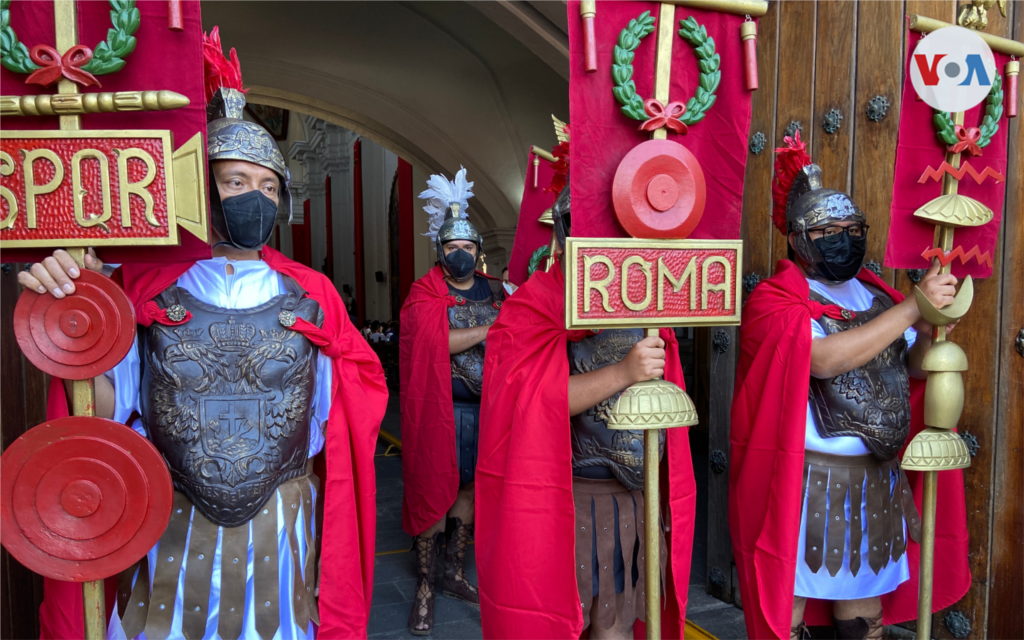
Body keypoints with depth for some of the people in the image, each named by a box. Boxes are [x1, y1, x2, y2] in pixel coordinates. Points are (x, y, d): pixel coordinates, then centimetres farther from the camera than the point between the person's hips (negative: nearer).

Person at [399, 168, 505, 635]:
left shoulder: (495, 290, 9)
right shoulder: (425, 293, -5)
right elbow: (435, 340, -21)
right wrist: (489, 330, -19)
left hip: (485, 408, 5)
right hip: (440, 409, -5)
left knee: (467, 488, 13)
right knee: (433, 491, -1)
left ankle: (454, 574, 28)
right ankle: (425, 587, 11)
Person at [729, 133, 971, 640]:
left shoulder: (872, 292, 8)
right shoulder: (773, 299, -11)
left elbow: (914, 366, 11)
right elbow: (826, 359, -27)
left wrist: (931, 330, -11)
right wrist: (912, 306, -23)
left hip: (875, 480, 6)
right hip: (803, 480, -6)